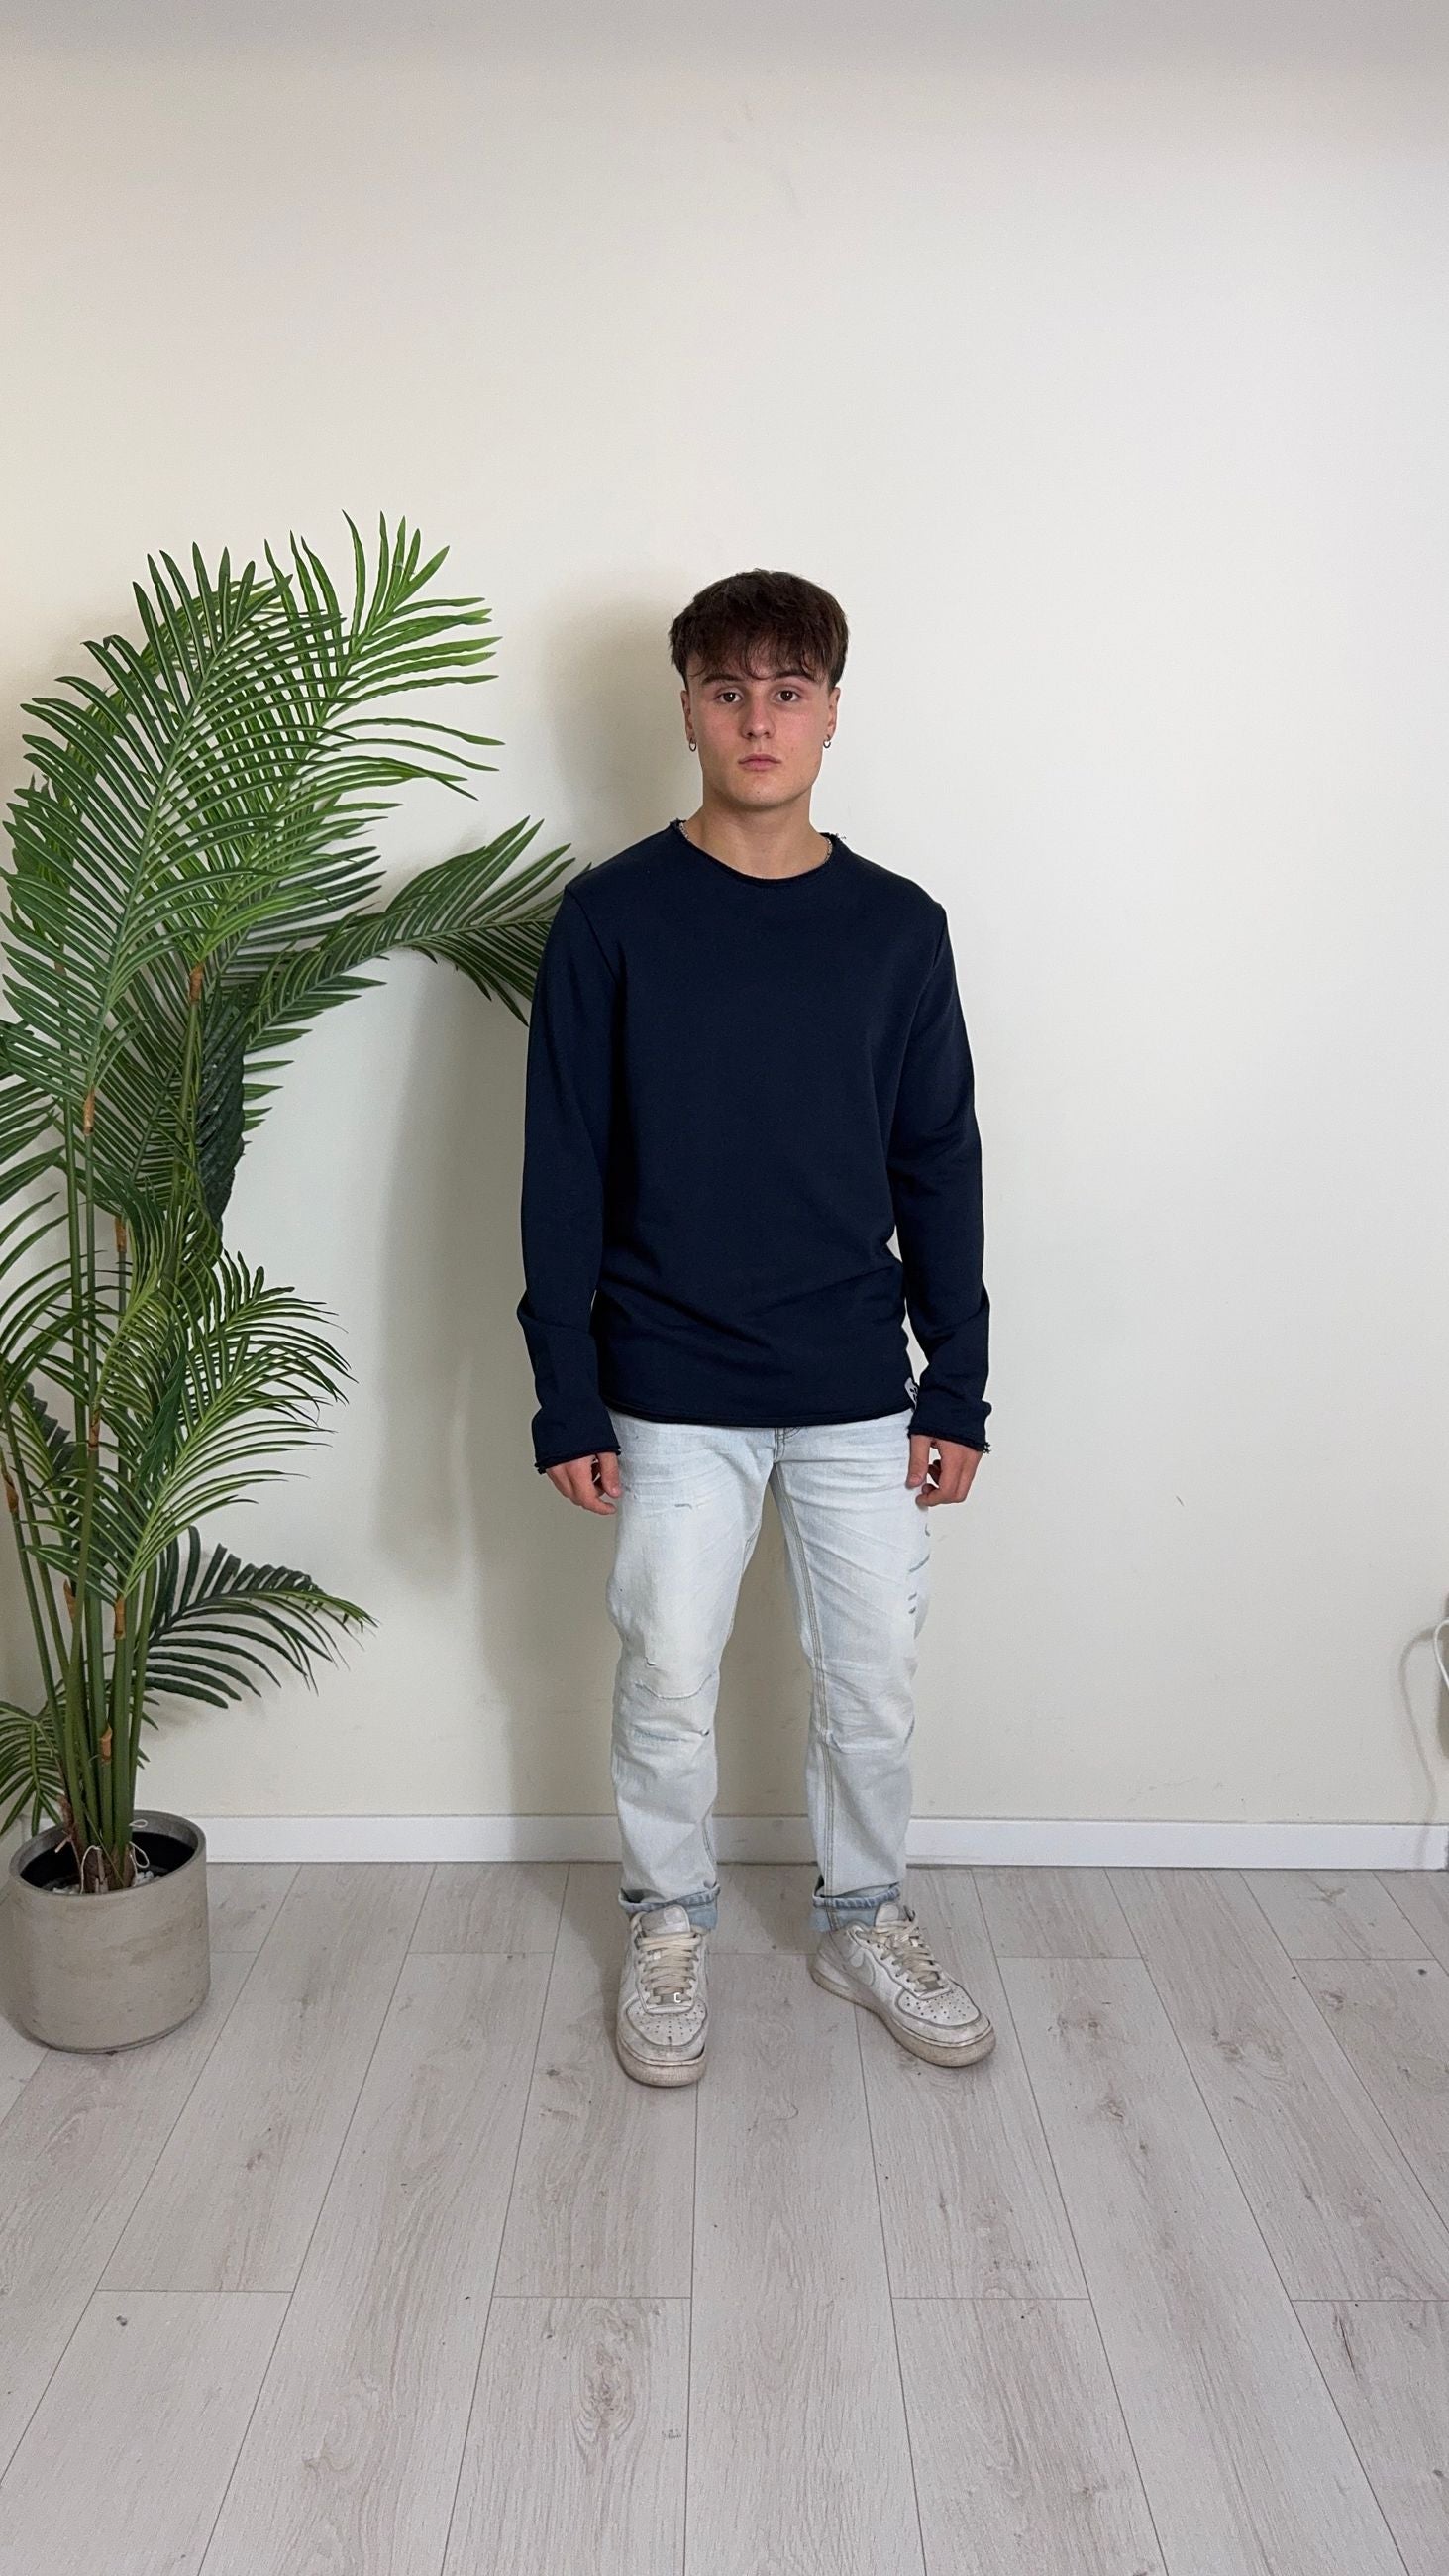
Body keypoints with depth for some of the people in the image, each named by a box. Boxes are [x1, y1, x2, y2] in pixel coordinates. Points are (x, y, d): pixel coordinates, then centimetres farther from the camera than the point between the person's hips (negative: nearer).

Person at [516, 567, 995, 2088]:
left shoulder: (897, 926, 2)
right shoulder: (611, 917, -4)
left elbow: (940, 1170, 4)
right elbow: (563, 1173, -4)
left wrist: (957, 1387, 1)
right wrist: (567, 1400, -7)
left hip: (862, 1392, 2)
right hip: (674, 1396, -1)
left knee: (873, 1685, 12)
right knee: (666, 1687, 10)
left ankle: (864, 1922, 36)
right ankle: (670, 1926, 34)